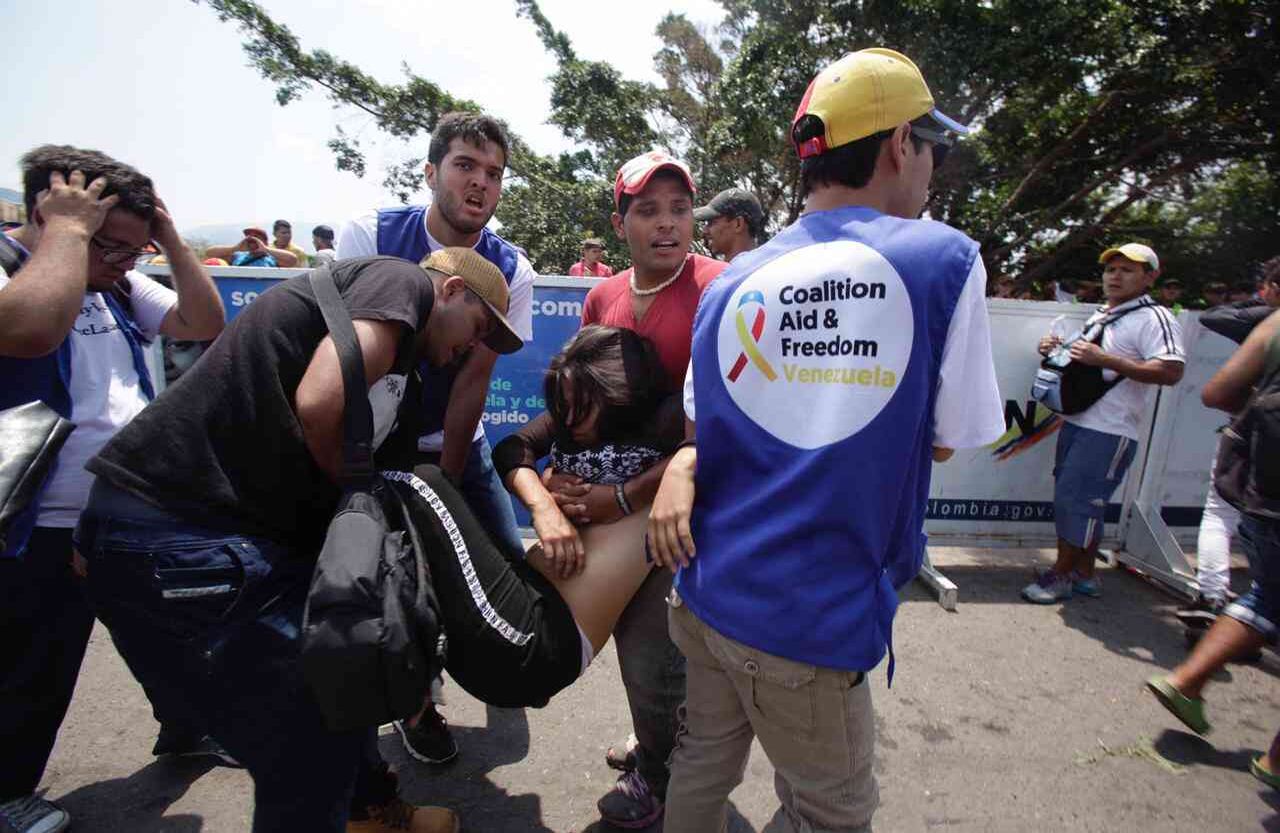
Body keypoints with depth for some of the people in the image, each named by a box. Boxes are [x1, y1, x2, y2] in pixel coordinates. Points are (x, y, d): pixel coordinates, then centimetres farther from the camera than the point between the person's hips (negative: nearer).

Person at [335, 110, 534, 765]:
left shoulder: (510, 273, -11)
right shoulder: (368, 236, -13)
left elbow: (474, 378, -12)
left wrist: (447, 479, -12)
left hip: (454, 444, 2)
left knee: (507, 558, 0)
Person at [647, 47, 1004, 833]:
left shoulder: (731, 283, 3)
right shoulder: (945, 260, -9)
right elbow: (945, 439, 1)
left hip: (708, 587, 5)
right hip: (811, 618, -4)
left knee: (703, 766, 25)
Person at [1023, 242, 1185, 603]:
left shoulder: (1154, 318, -9)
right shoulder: (1100, 316, 18)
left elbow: (1171, 371, -21)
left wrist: (1105, 359, -25)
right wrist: (1055, 351, 10)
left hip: (1110, 431, -9)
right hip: (1077, 422, 9)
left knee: (1076, 499, -6)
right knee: (1084, 502, 14)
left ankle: (1061, 575, 7)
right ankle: (1084, 574, 25)